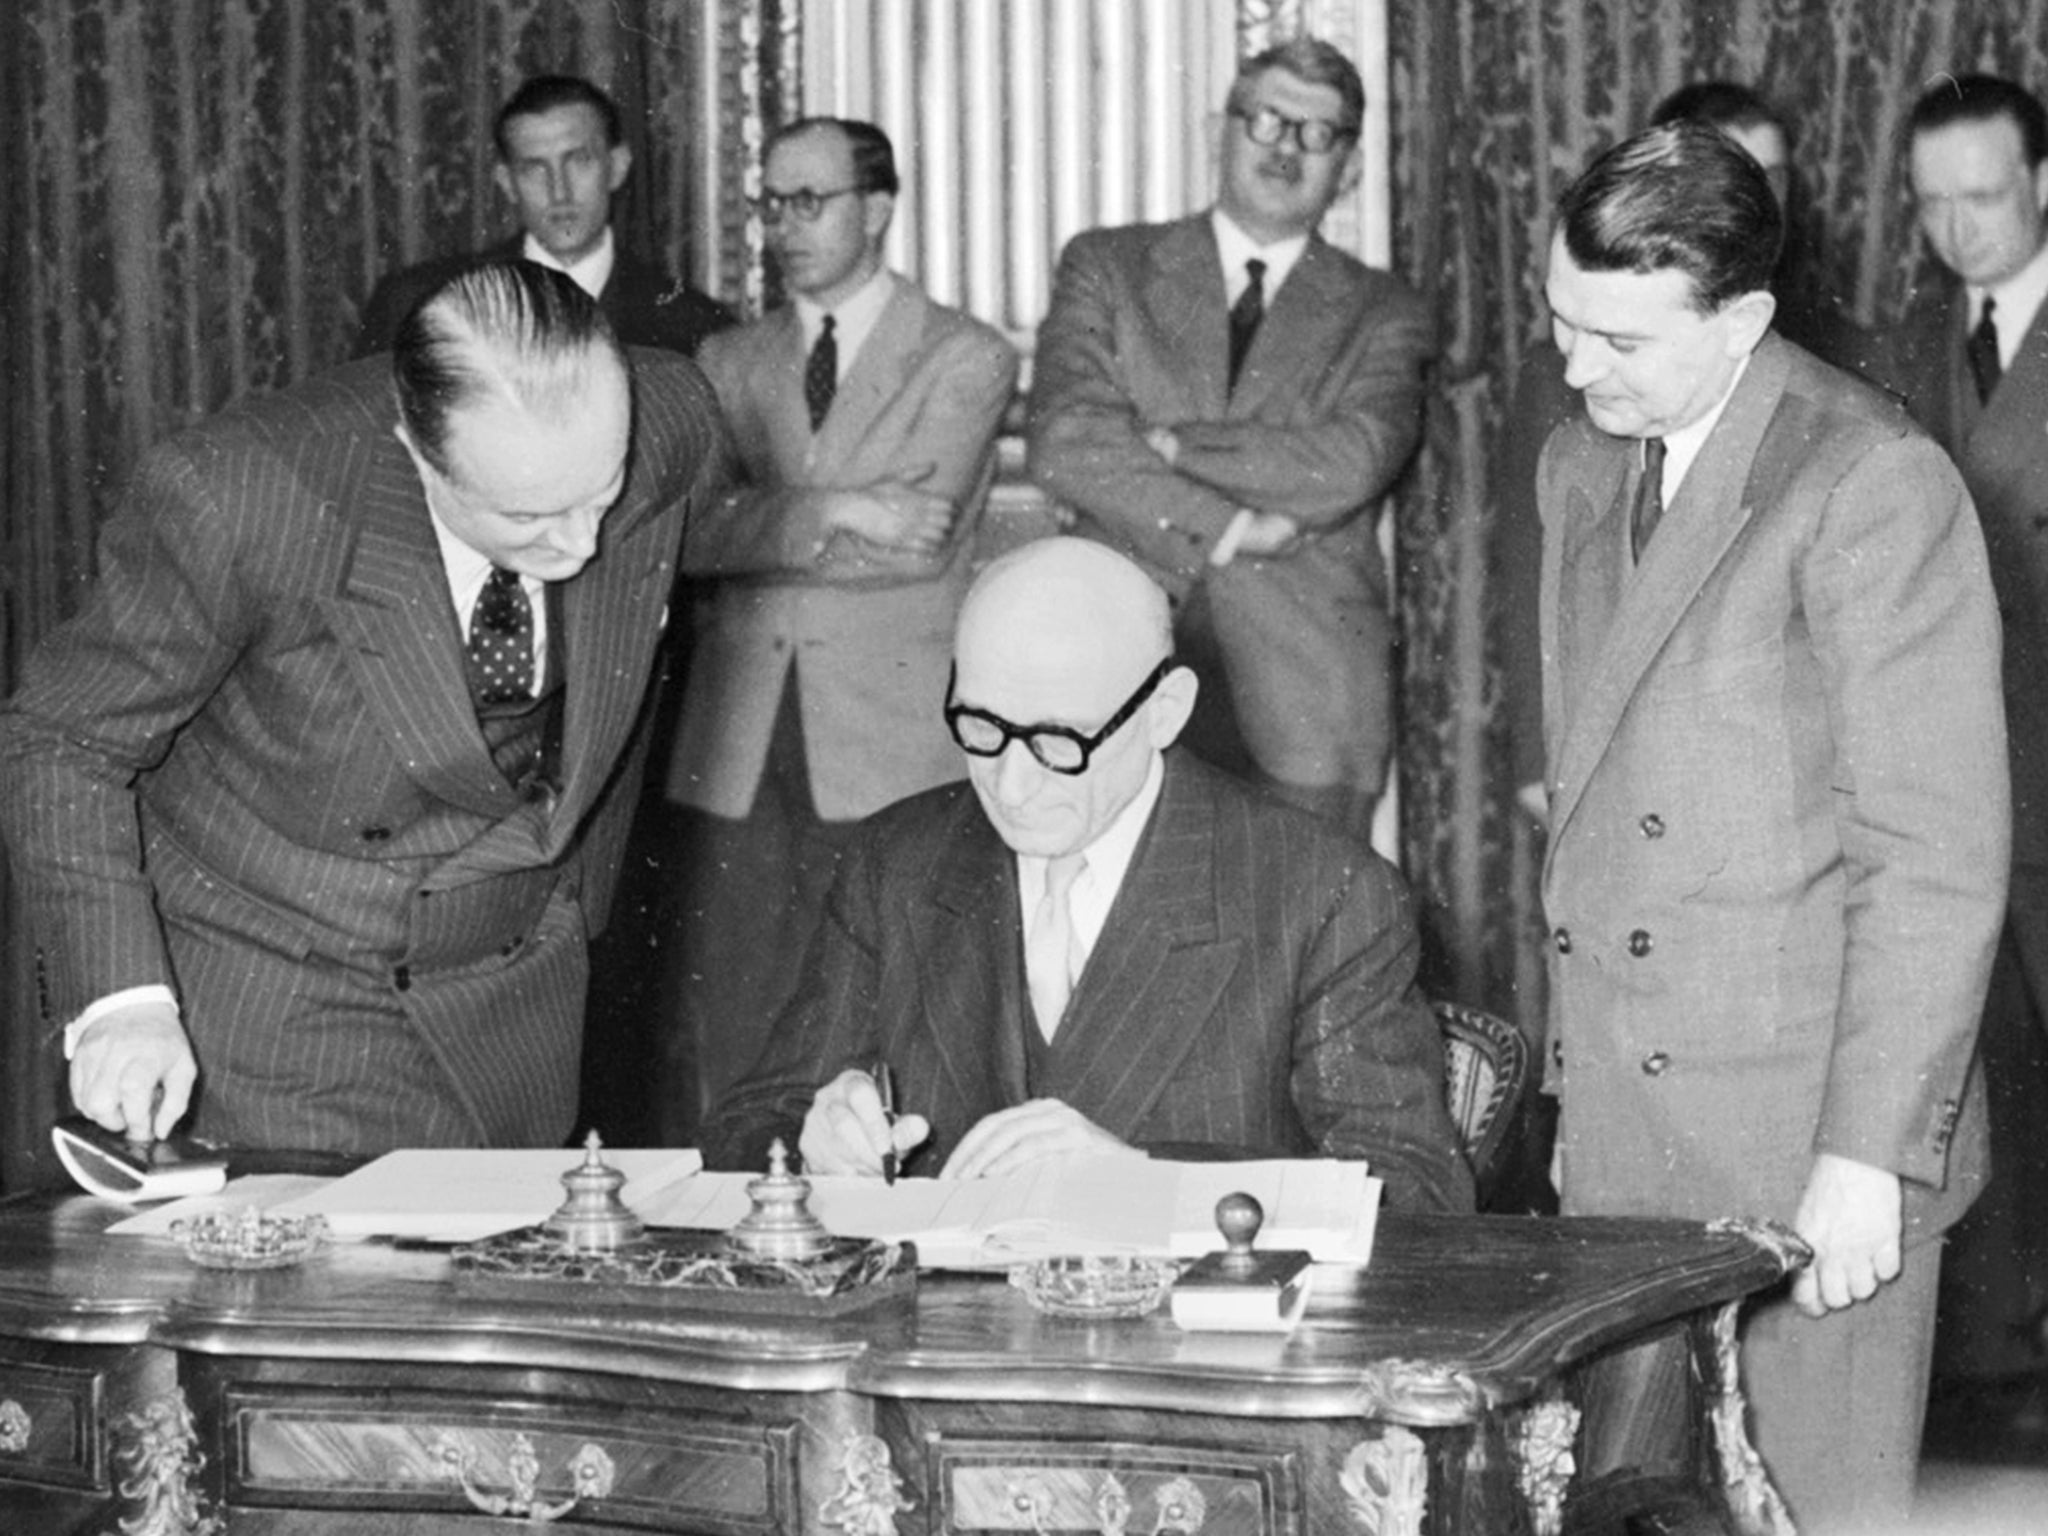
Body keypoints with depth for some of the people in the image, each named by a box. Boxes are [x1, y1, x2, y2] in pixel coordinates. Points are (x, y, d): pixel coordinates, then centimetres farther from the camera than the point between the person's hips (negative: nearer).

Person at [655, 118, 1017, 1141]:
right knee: (716, 1020, -2)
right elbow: (689, 533, 1)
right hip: (738, 741, 3)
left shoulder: (964, 359, 5)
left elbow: (921, 539, -8)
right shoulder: (732, 361, 16)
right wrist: (833, 514, -13)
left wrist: (757, 531, -4)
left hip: (893, 747, -3)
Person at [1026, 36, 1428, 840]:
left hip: (1306, 693, 0)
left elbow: (1351, 465, -9)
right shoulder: (1105, 267, 11)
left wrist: (1168, 443, -6)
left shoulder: (1382, 314, 10)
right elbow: (1065, 443, -5)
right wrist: (1229, 530, -10)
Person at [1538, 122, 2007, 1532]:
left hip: (1809, 1140, -6)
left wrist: (1868, 1154, -17)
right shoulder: (1581, 468, 12)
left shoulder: (1871, 483, -12)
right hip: (1619, 1146, 7)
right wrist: (1577, 1072, 13)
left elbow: (1941, 859, -14)